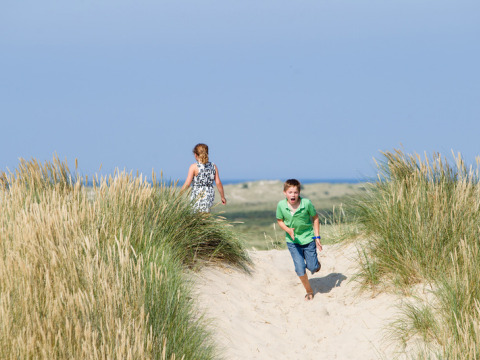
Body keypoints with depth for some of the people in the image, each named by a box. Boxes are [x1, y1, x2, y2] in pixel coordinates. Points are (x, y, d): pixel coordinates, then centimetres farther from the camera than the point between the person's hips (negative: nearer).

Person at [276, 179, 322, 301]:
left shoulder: (306, 203, -19)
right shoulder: (281, 205, -16)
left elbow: (315, 218, -4)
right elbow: (280, 221, 1)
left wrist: (317, 237, -3)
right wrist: (289, 230, -19)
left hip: (308, 238, -1)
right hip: (293, 241, 1)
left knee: (312, 267, 1)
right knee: (300, 269, -4)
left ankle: (316, 263, 39)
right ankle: (309, 291, 20)